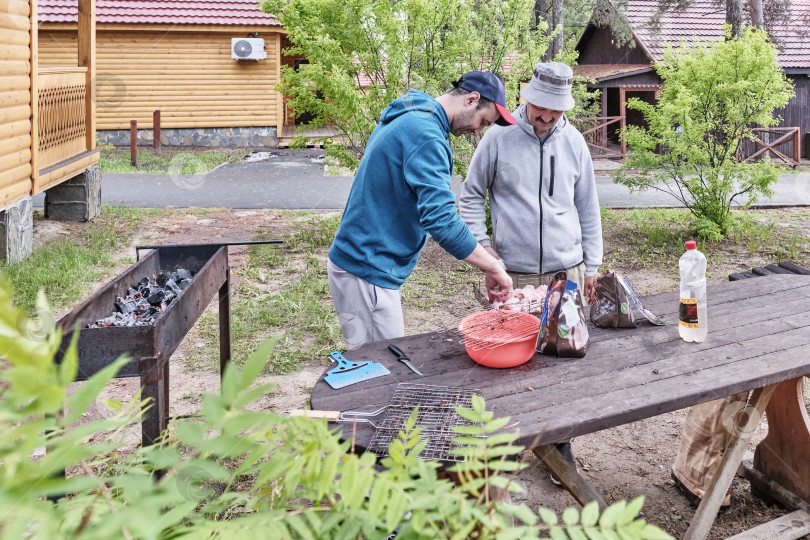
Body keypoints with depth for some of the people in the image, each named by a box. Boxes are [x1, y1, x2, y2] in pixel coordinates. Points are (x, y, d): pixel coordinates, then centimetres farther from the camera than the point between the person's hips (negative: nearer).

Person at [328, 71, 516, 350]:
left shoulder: (410, 117, 15)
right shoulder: (426, 135, -19)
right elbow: (441, 219, -28)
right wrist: (493, 267, -21)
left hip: (357, 261, 10)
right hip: (367, 273, -10)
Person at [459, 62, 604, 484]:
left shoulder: (573, 142, 7)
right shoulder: (498, 137, -1)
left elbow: (587, 206, 14)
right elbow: (471, 195, 7)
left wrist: (592, 263, 11)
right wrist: (481, 243, -5)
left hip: (567, 271, 2)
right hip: (514, 273, -2)